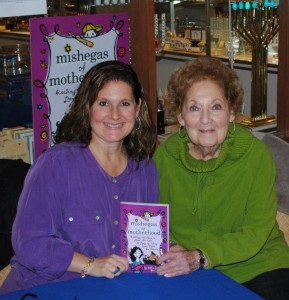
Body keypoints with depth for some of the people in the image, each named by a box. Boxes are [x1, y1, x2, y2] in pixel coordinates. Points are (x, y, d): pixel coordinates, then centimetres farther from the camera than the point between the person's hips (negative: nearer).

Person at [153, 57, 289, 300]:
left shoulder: (256, 154, -11)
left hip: (256, 266, -1)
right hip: (186, 272, 2)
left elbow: (256, 231, -12)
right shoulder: (166, 154, -4)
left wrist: (201, 256, -25)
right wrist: (171, 250, -19)